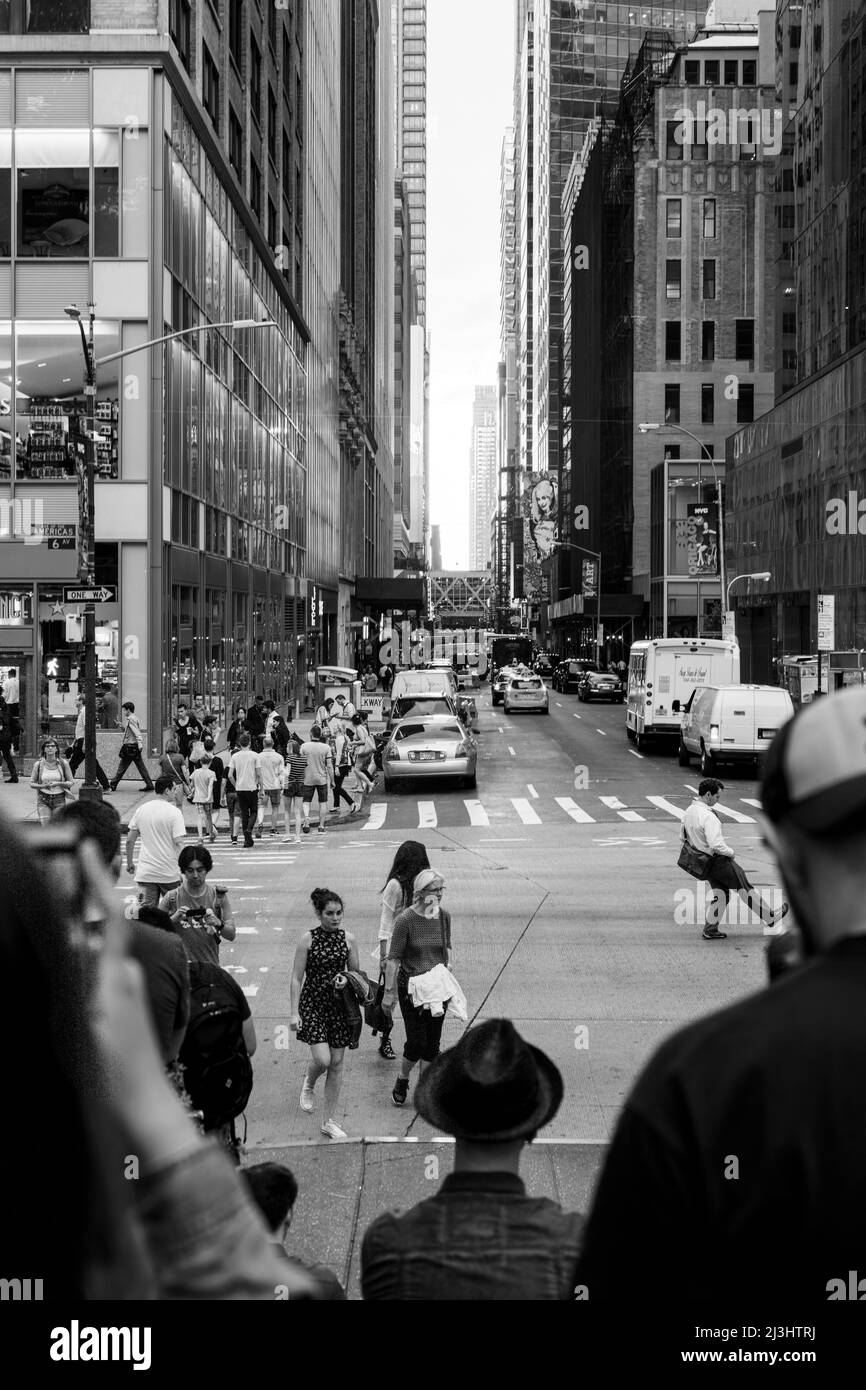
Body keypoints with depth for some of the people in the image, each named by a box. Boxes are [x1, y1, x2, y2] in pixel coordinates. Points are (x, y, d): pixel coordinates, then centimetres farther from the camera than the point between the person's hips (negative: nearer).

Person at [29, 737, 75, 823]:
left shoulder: (63, 763, 0)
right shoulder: (38, 764, 1)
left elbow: (71, 782, 4)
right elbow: (32, 784, 5)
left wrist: (58, 783, -14)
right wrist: (43, 786, -14)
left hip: (59, 800, 0)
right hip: (43, 800, 0)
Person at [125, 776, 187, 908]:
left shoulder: (141, 810, 5)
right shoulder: (174, 812, -9)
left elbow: (130, 840, 7)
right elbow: (178, 841, -16)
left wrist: (129, 863, 17)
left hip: (145, 872, 3)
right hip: (169, 872, -3)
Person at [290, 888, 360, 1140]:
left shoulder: (348, 939, 1)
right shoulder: (308, 939, -6)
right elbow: (297, 978, -4)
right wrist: (295, 1012, -8)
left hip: (340, 1005, 3)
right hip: (313, 1003, -3)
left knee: (336, 1063, 4)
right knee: (322, 1059, -14)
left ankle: (328, 1121, 16)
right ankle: (308, 1083, 23)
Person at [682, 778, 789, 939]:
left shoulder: (688, 812, 1)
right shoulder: (708, 816, -28)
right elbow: (716, 845, -32)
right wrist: (730, 852, -14)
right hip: (719, 860, -8)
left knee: (720, 893, 18)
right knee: (745, 889, 7)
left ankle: (710, 929, 14)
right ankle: (770, 917, 21)